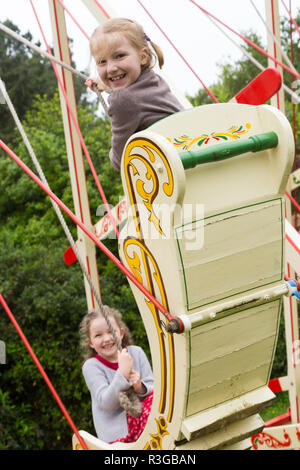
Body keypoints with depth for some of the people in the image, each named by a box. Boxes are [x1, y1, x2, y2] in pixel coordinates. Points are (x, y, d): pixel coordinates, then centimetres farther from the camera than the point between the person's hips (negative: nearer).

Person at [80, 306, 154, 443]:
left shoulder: (136, 352, 6)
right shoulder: (91, 366, -4)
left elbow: (153, 389, 6)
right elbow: (107, 404, -15)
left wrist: (140, 388, -18)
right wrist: (123, 373, -27)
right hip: (119, 433, -5)